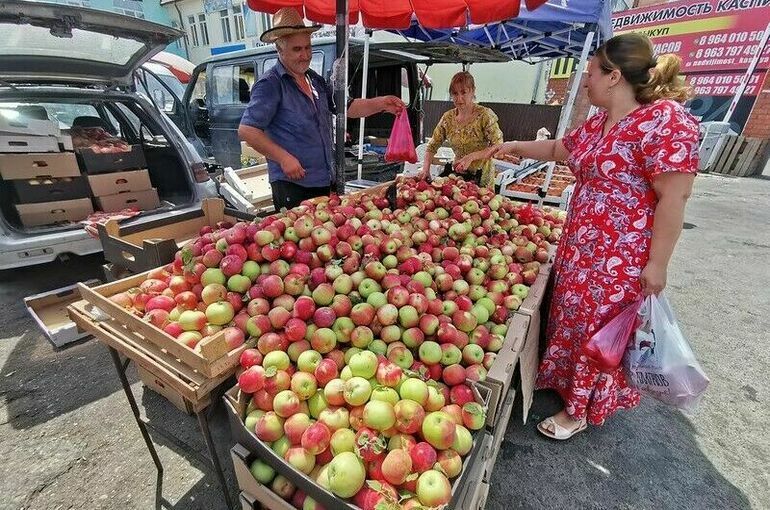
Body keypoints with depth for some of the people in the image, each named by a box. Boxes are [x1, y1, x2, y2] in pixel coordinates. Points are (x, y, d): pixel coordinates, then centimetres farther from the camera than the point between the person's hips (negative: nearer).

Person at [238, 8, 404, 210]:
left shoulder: (315, 80, 15)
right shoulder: (270, 84, -9)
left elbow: (347, 108, 19)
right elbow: (246, 130, -14)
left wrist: (380, 104, 5)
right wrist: (284, 158, -19)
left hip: (325, 182, 8)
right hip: (292, 185, -7)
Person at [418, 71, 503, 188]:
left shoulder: (484, 115, -13)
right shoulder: (448, 118, -1)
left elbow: (498, 146, -18)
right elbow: (432, 146, 2)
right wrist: (426, 169, -14)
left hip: (481, 178, -3)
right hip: (457, 175, 4)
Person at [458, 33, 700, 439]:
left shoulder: (666, 119, -17)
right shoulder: (598, 123, 9)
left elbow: (673, 198, -19)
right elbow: (559, 149, 26)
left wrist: (657, 264, -19)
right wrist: (516, 147, 23)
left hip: (620, 257, -8)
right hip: (579, 246, 8)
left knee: (598, 329, 7)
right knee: (574, 321, 19)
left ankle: (581, 410, 29)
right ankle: (567, 383, 43)